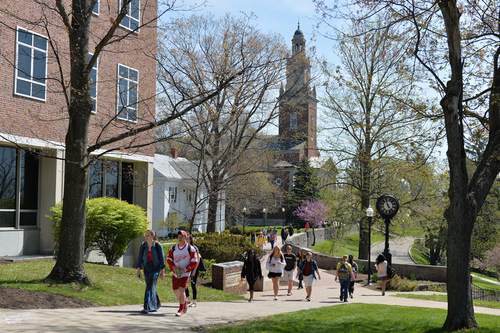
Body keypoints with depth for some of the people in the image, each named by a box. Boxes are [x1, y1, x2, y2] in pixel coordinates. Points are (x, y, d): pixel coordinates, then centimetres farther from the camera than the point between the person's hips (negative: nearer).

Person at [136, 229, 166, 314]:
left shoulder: (158, 245, -10)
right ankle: (156, 305, 30)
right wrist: (138, 270, -7)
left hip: (155, 268, -4)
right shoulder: (143, 245, -1)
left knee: (150, 287, -15)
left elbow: (162, 258, -4)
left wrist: (162, 271, -3)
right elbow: (140, 258, -1)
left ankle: (147, 308, -16)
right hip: (146, 268, 4)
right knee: (151, 287, 12)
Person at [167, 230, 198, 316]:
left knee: (181, 290, -14)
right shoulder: (173, 248, 3)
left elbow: (194, 262, -7)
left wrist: (185, 269, -17)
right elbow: (169, 259, 10)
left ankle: (181, 310, -4)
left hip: (185, 273, -4)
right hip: (175, 273, 5)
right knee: (176, 291, 11)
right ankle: (184, 302, 39)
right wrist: (173, 267, -8)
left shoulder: (190, 249, -8)